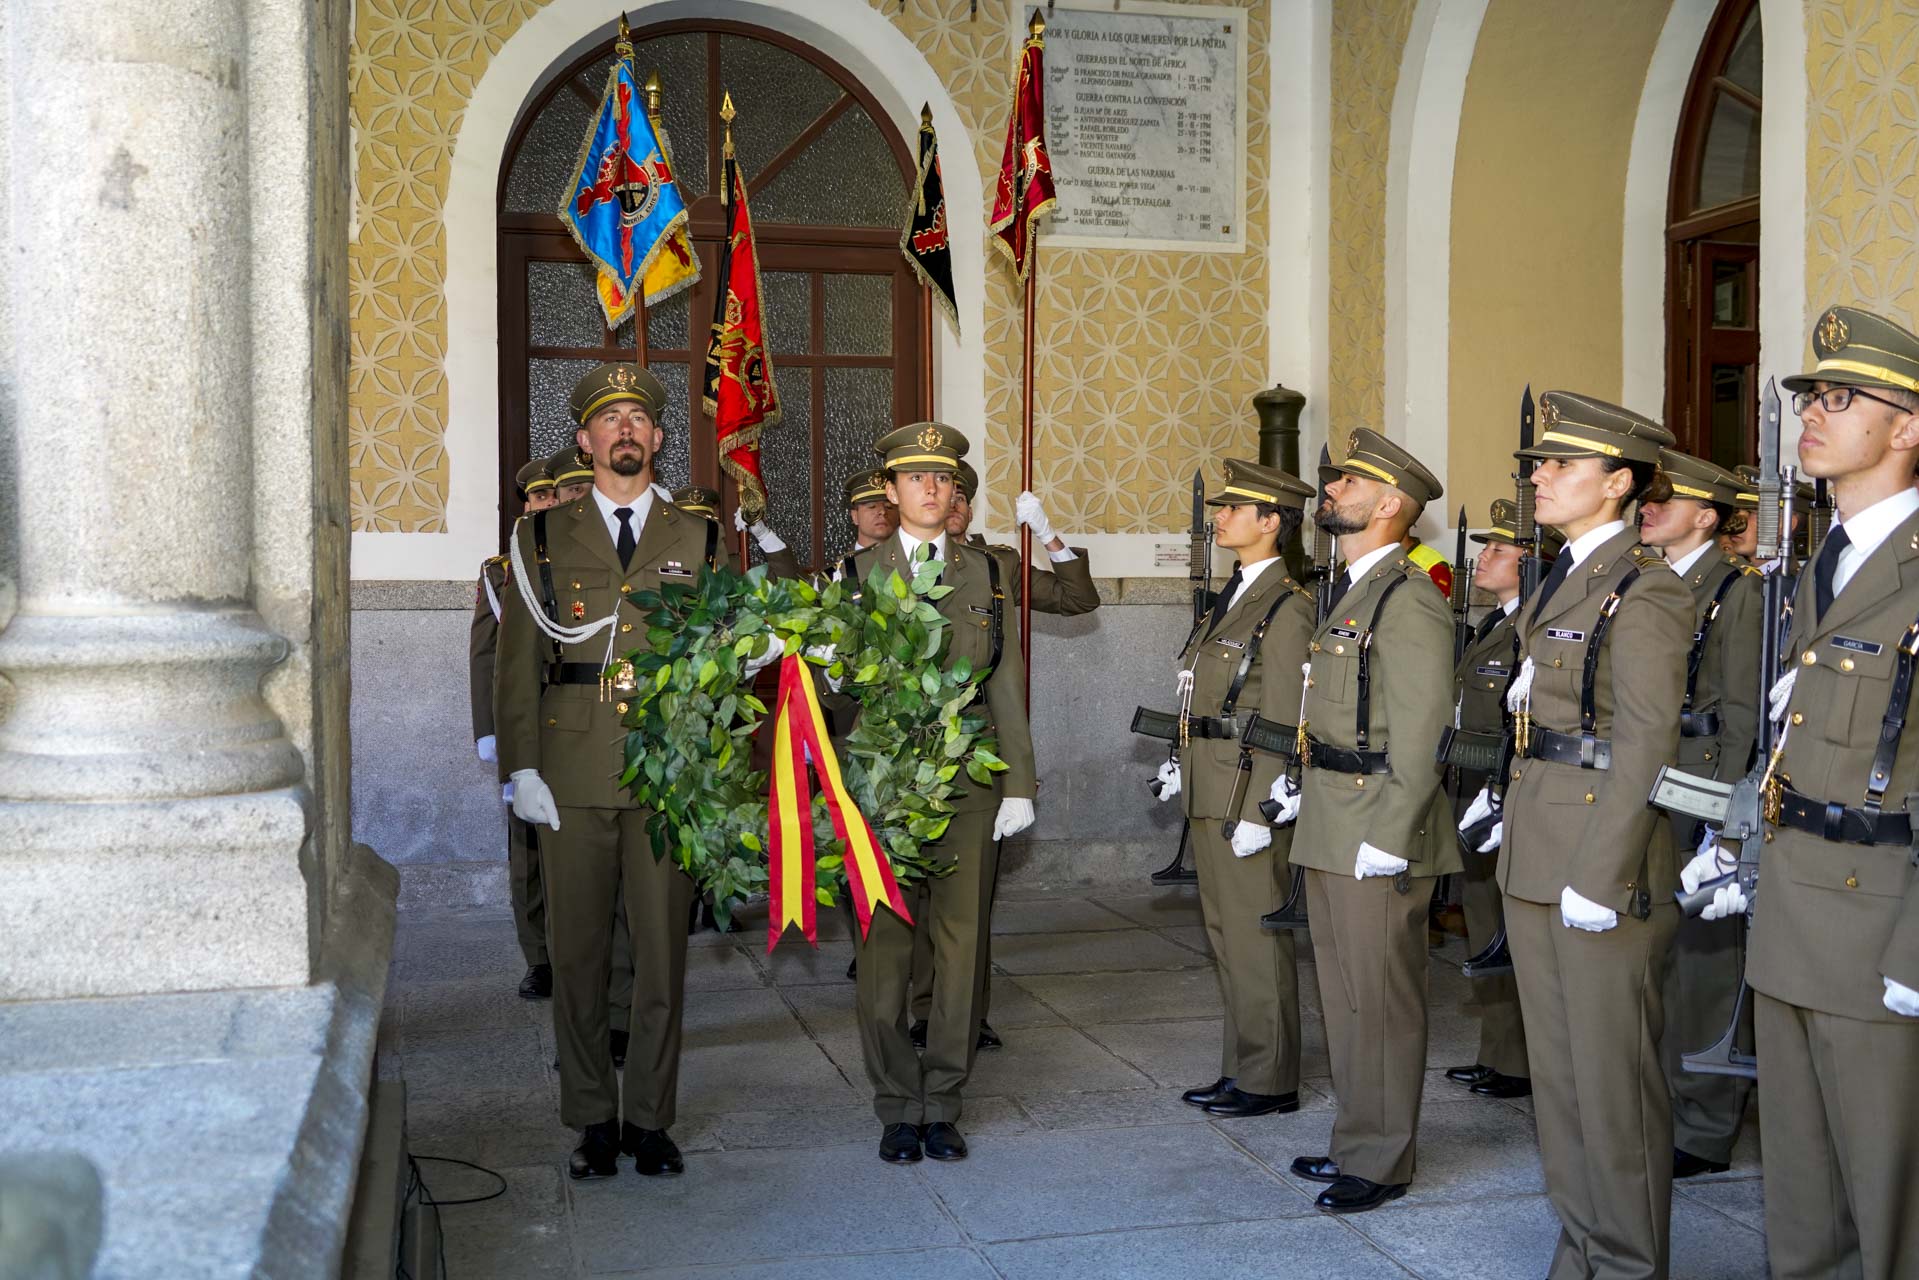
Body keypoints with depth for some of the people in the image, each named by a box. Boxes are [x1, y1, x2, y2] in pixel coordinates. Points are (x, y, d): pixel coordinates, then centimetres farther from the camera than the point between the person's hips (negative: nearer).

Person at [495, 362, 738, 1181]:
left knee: (662, 950, 4)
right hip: (573, 775, 0)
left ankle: (650, 1119, 17)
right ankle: (593, 1120, 18)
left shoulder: (699, 539, 10)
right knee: (576, 952, 5)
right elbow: (518, 661, 6)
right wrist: (521, 767, -3)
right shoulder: (543, 537, 8)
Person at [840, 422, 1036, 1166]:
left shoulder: (985, 576, 11)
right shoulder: (856, 574, 6)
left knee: (962, 943, 4)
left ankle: (942, 1104, 16)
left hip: (969, 784, 2)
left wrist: (1019, 784, 4)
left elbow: (1006, 687, 9)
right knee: (885, 945, 1)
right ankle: (897, 1109, 14)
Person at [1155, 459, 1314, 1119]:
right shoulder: (1232, 598, 15)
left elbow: (1284, 720, -18)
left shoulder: (1285, 606, -13)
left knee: (1255, 937, -1)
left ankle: (1270, 1082, 10)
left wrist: (1260, 812, -20)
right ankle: (1240, 1069, 26)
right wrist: (1182, 765, 13)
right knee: (1225, 934, 15)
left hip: (1248, 793, -9)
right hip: (1209, 792, 10)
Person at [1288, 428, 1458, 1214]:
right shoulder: (1350, 593, 16)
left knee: (1380, 1000, 1)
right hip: (1330, 833, 10)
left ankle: (1381, 1163, 13)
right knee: (1345, 993, 17)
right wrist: (1312, 810, 17)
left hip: (1376, 838, -10)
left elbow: (1421, 734, -20)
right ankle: (1357, 1140, 29)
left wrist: (1388, 839, -21)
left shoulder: (1408, 601, -15)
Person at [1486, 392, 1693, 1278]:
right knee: (1556, 1063, 15)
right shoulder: (1560, 582, 15)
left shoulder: (1643, 590, -13)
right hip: (1535, 854, 9)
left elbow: (1647, 745, -18)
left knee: (1612, 1072, 2)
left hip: (1605, 848, -9)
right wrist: (1519, 832, 17)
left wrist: (1599, 872, -21)